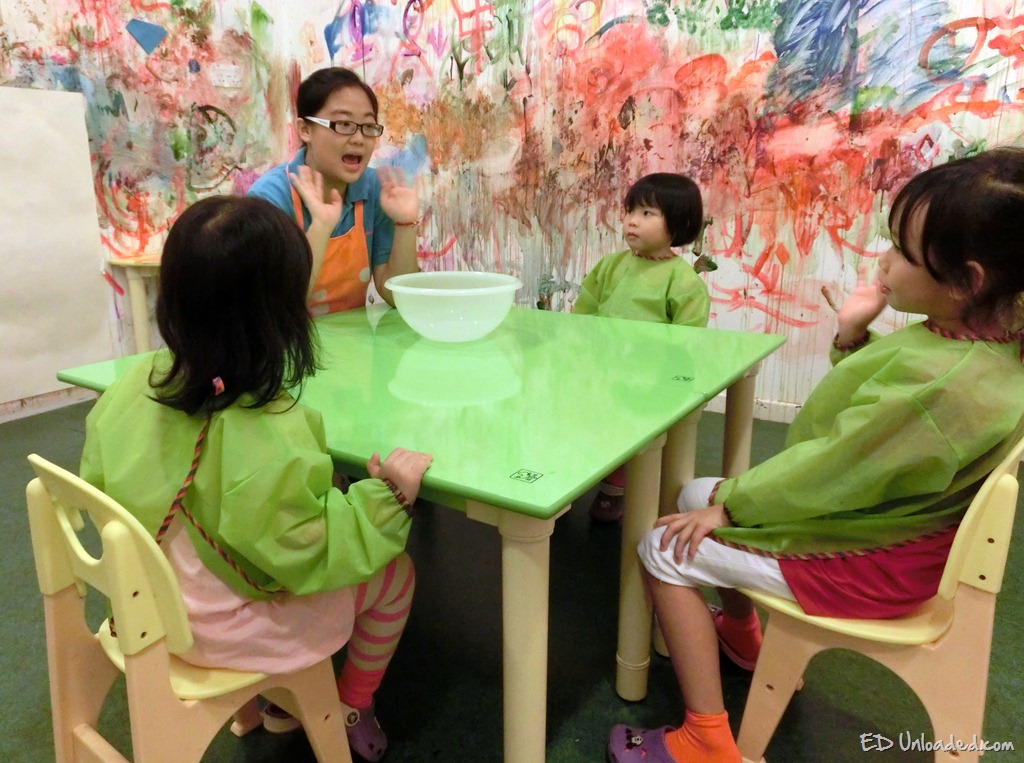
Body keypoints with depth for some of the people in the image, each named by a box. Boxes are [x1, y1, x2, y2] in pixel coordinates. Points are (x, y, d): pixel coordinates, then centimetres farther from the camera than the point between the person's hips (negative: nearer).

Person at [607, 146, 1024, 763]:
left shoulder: (939, 379, -33)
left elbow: (828, 472, -26)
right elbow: (868, 401, 8)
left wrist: (730, 503, -13)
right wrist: (853, 332, -7)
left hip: (867, 562, -9)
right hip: (888, 523, 9)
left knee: (666, 550, -6)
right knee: (698, 494, 18)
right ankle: (741, 635, 40)